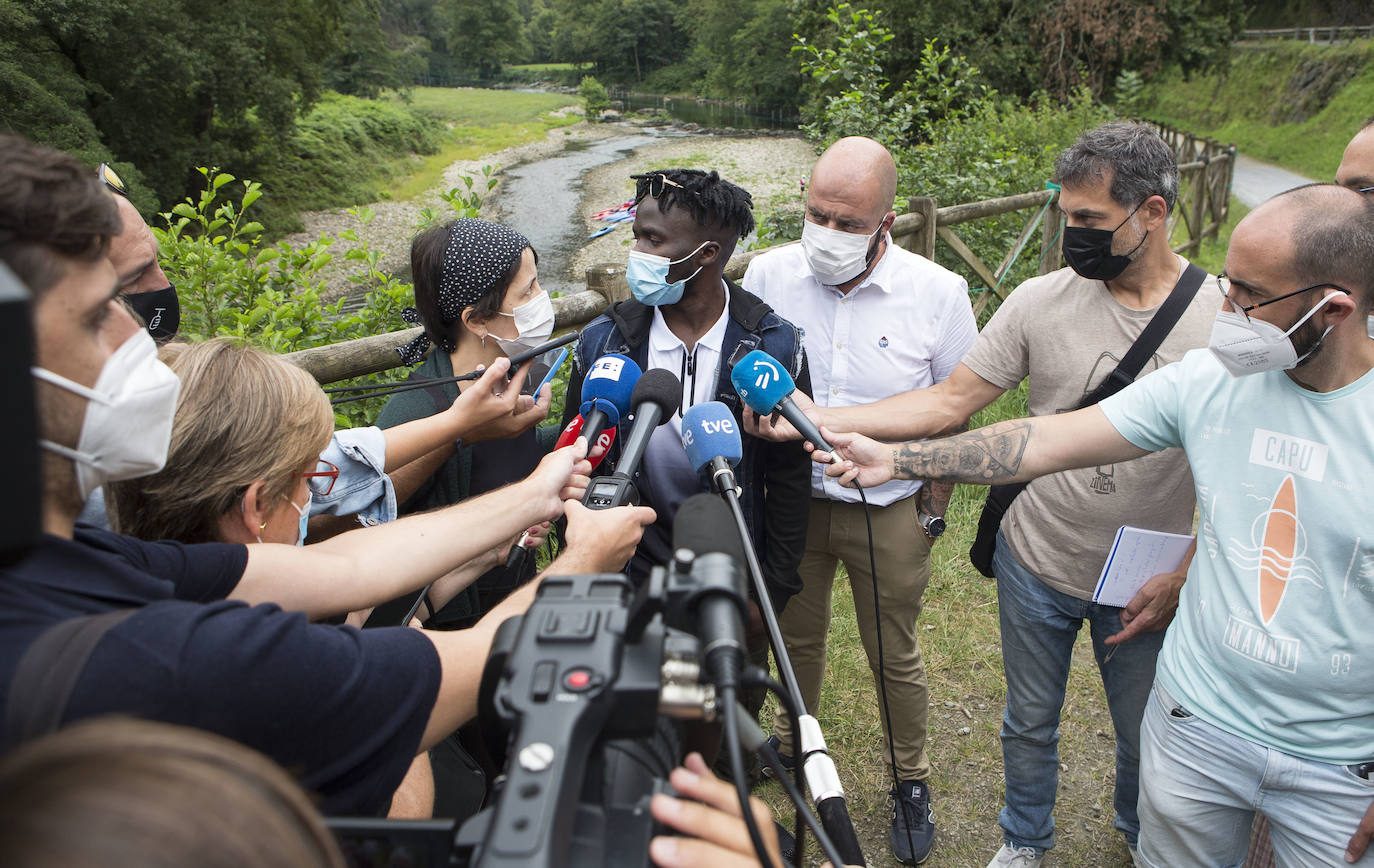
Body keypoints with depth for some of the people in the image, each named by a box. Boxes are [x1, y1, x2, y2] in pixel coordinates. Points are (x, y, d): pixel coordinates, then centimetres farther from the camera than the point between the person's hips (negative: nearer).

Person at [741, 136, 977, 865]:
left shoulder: (938, 293, -14)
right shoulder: (769, 275, -10)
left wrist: (933, 508, 0)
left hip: (890, 512, -2)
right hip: (792, 499, 2)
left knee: (895, 656, 14)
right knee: (797, 635, 22)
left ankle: (911, 781, 39)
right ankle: (791, 742, 49)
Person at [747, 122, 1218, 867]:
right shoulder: (1040, 301, -10)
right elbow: (950, 402, -10)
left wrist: (1183, 577, -11)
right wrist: (818, 418, -19)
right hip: (1035, 564, 1)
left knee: (1143, 735, 21)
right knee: (1029, 721, 20)